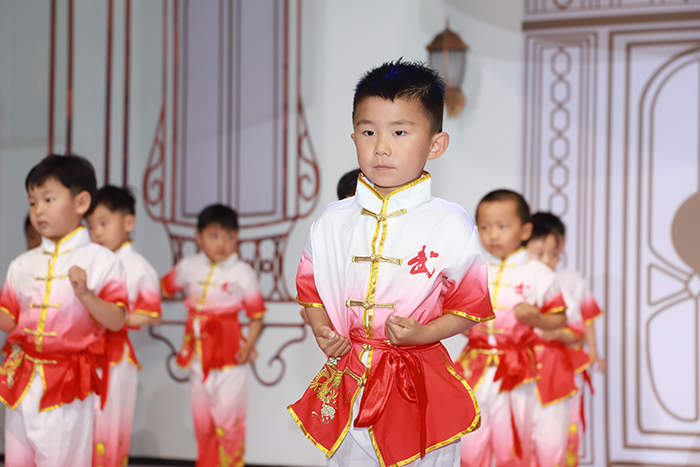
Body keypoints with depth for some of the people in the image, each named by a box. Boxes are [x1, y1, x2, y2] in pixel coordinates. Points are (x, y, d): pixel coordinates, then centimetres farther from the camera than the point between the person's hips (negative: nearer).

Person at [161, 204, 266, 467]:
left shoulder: (242, 272, -9)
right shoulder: (189, 267, 4)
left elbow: (257, 316, -6)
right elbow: (163, 288, 21)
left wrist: (248, 346, -17)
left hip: (229, 356, -5)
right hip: (198, 355, 5)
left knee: (228, 420, -3)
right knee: (202, 421, 12)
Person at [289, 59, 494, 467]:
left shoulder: (451, 225, -6)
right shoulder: (333, 223, 4)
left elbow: (471, 307, -1)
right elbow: (311, 288, 16)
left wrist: (423, 333, -17)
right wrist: (322, 330, -3)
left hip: (419, 388, -3)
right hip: (346, 383, 3)